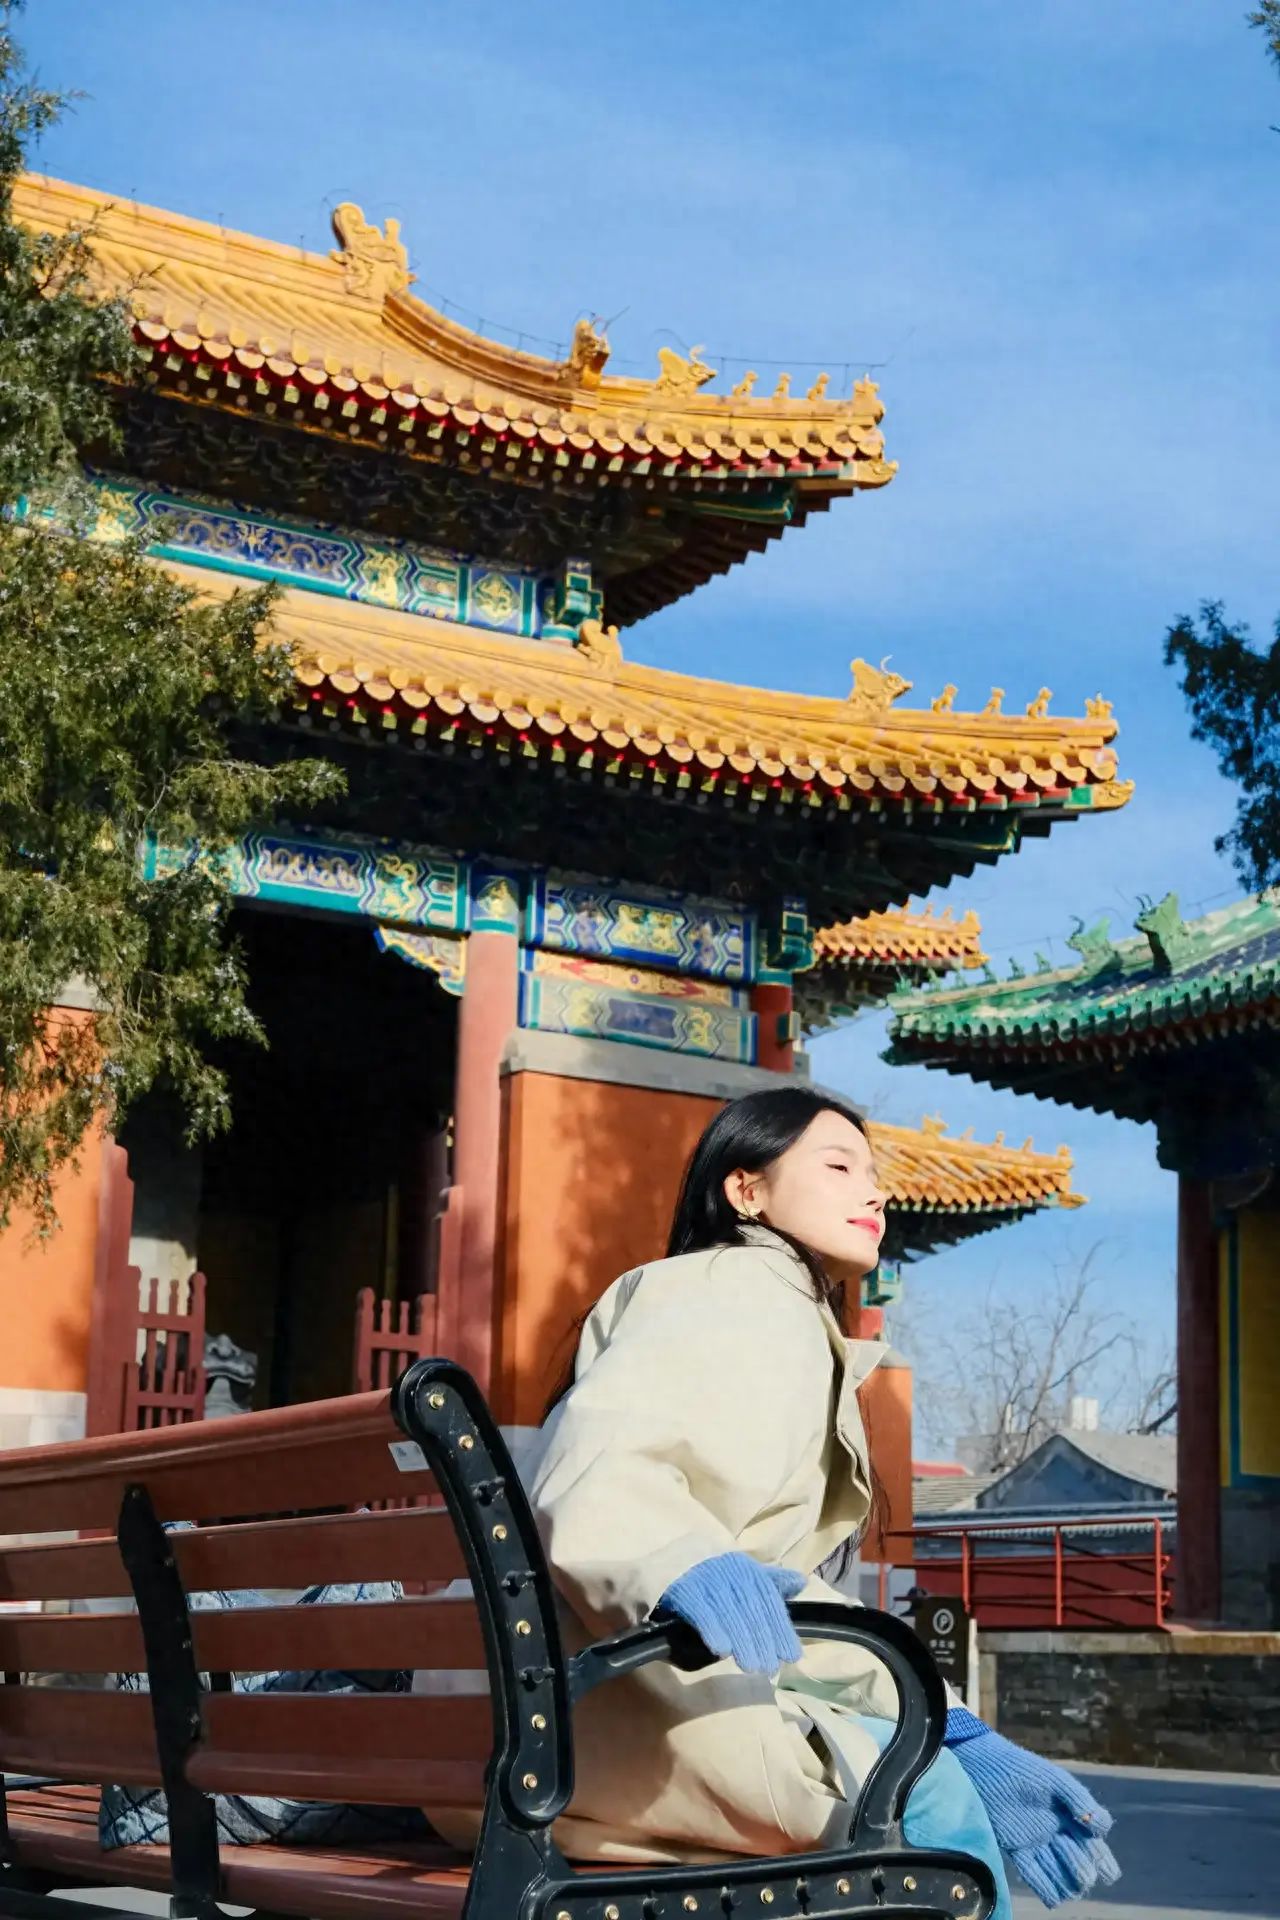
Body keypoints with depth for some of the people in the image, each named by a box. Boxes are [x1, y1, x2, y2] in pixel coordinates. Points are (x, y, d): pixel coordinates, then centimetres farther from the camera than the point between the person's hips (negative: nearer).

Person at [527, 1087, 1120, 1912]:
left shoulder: (798, 1327, 26)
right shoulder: (738, 1291, -2)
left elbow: (785, 1598, 14)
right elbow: (600, 1457, -23)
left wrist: (961, 1739, 3)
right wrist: (684, 1564, -44)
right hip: (601, 1683, -10)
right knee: (914, 1793, -20)